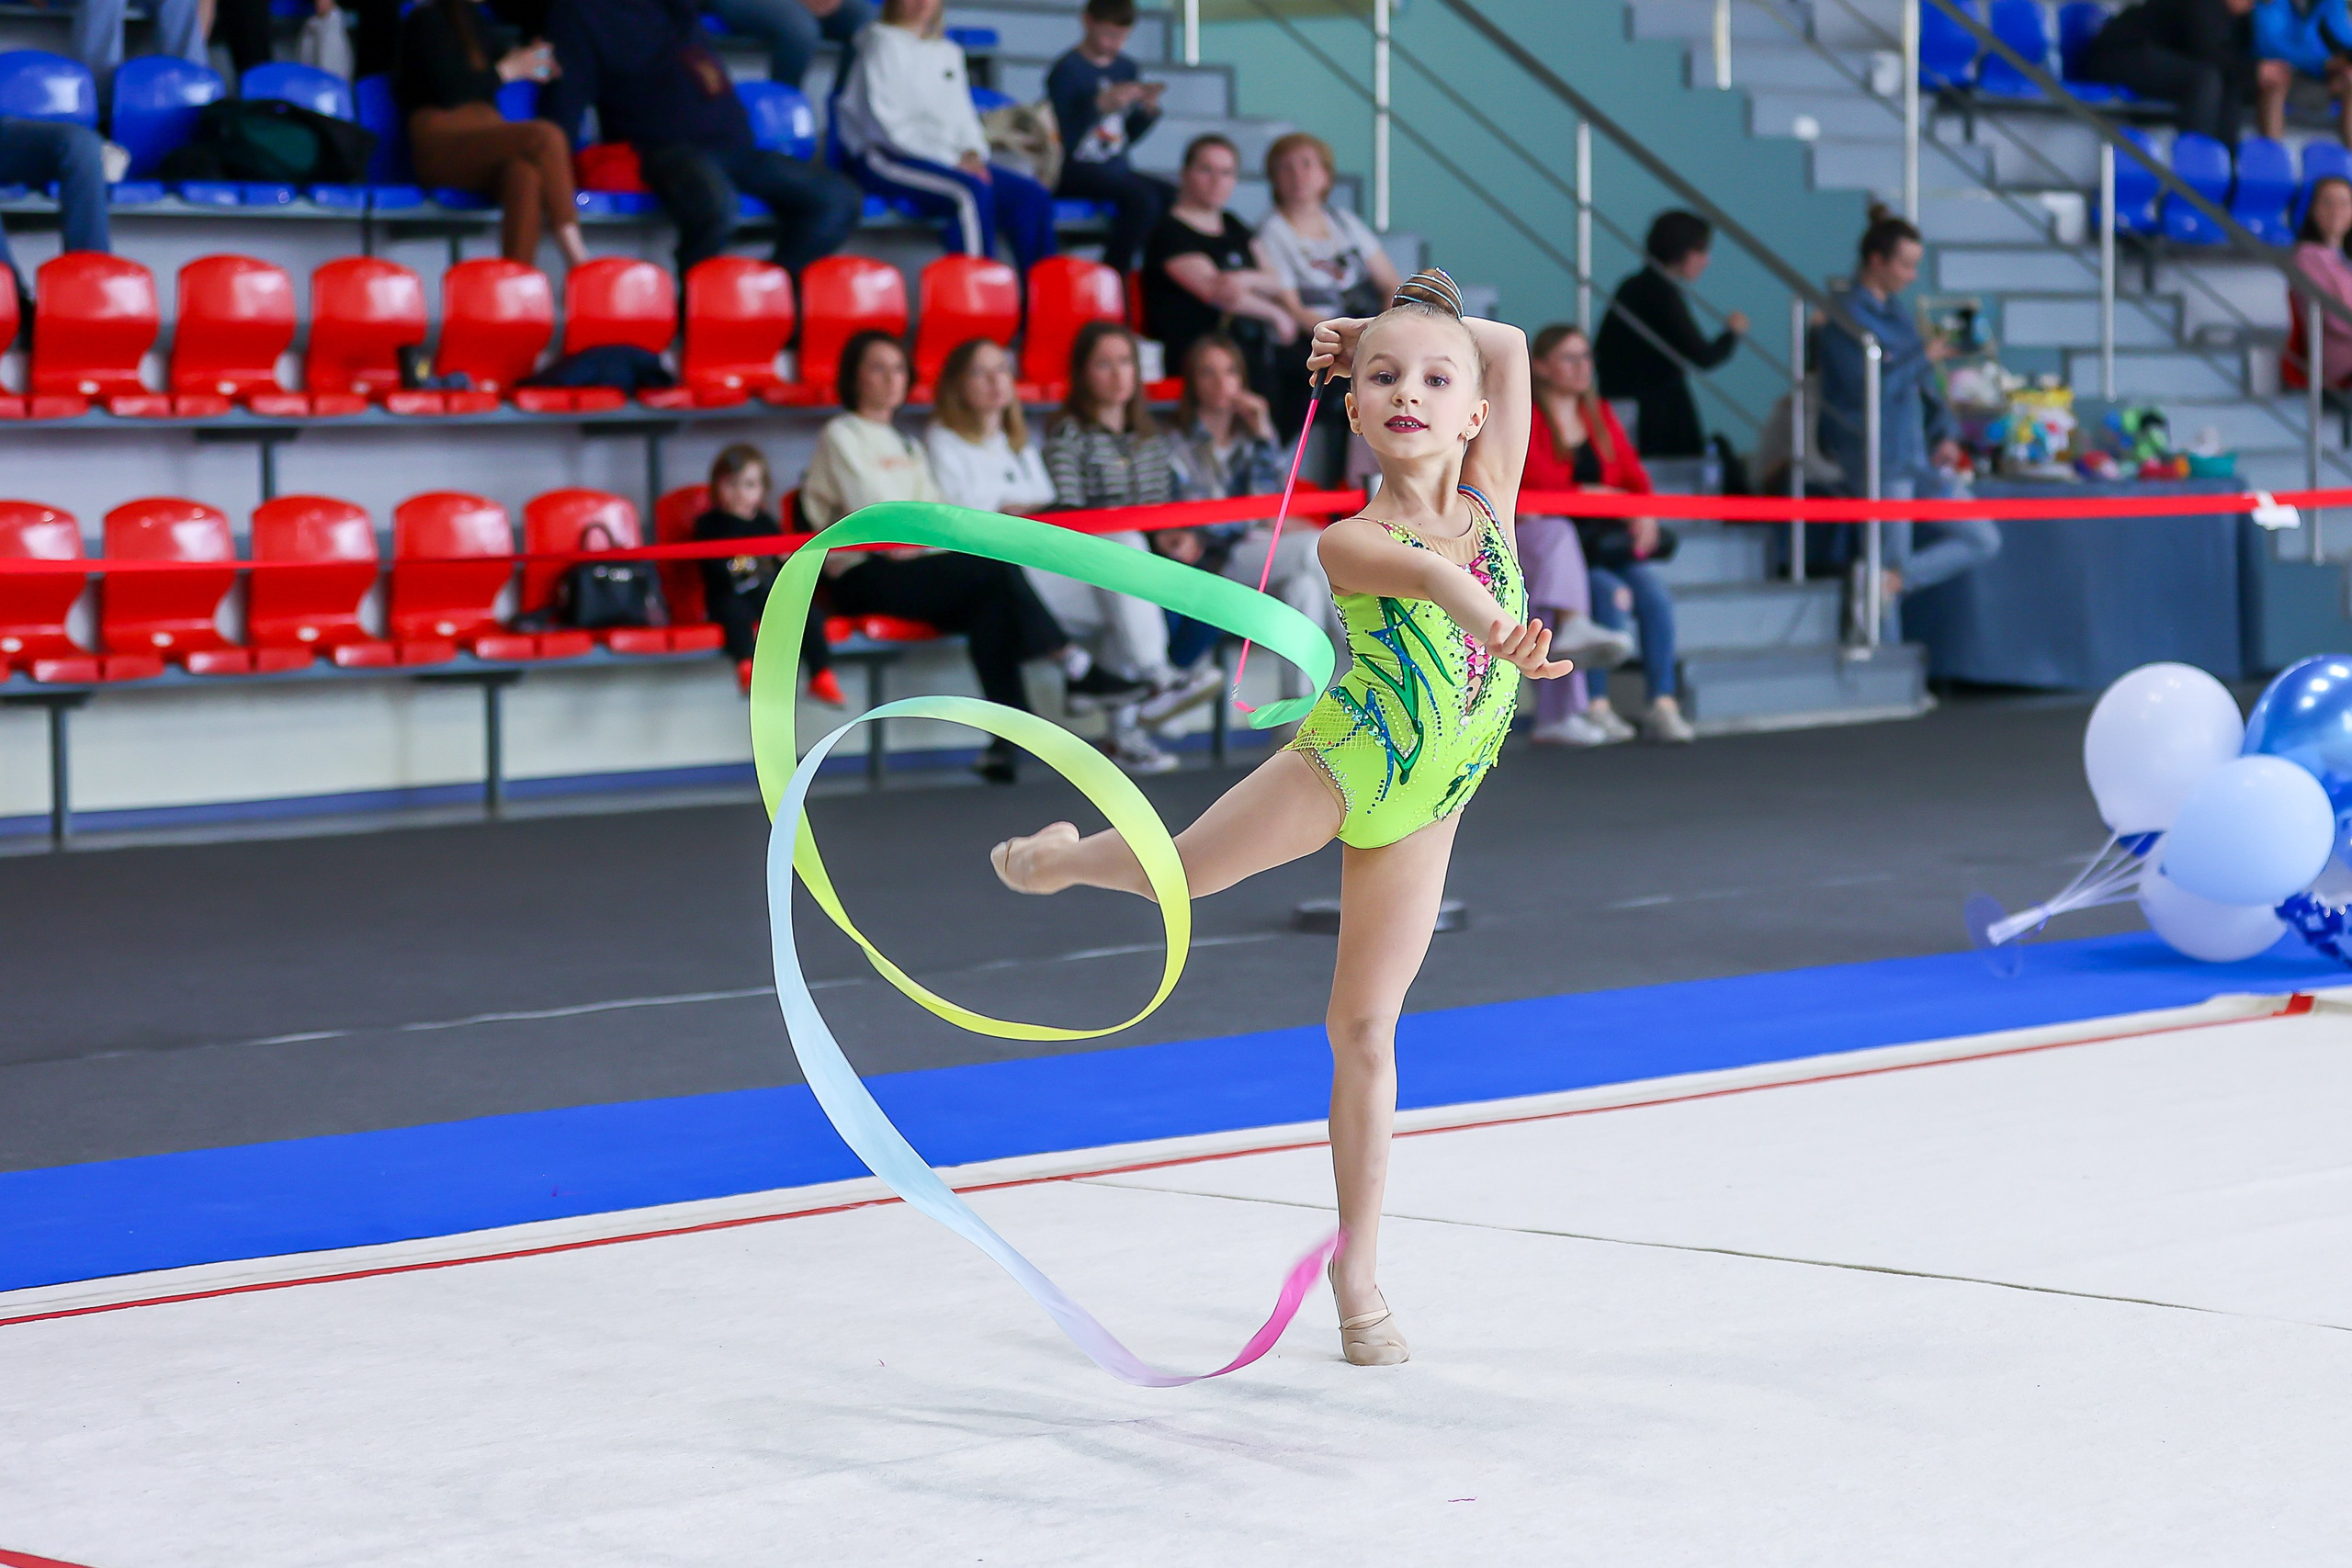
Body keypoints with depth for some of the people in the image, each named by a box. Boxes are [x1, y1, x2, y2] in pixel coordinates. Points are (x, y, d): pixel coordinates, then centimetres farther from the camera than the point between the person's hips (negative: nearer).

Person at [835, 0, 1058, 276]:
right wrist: (951, 160, -14)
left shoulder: (948, 53, 23)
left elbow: (963, 117, 21)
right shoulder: (882, 40, 1)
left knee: (1032, 195, -14)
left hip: (948, 158, 7)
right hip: (886, 158, -7)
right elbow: (884, 122, -9)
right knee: (972, 191, -34)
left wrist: (972, 154, -3)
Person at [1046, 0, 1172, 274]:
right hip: (1077, 172, -7)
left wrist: (1149, 111, 0)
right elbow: (1064, 139, -15)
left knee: (1173, 198, -18)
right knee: (1141, 198, -30)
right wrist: (1101, 105, -23)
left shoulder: (1126, 69, 13)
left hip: (1117, 170, 7)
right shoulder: (1067, 71, -6)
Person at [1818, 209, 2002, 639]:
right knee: (1896, 561, -5)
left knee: (1984, 541, 2)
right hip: (1880, 461, -8)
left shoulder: (1894, 311, 12)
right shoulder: (1846, 315, -12)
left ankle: (1889, 582, -6)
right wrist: (1924, 358, -12)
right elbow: (1868, 386, -21)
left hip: (1919, 456, 8)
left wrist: (1943, 435, 8)